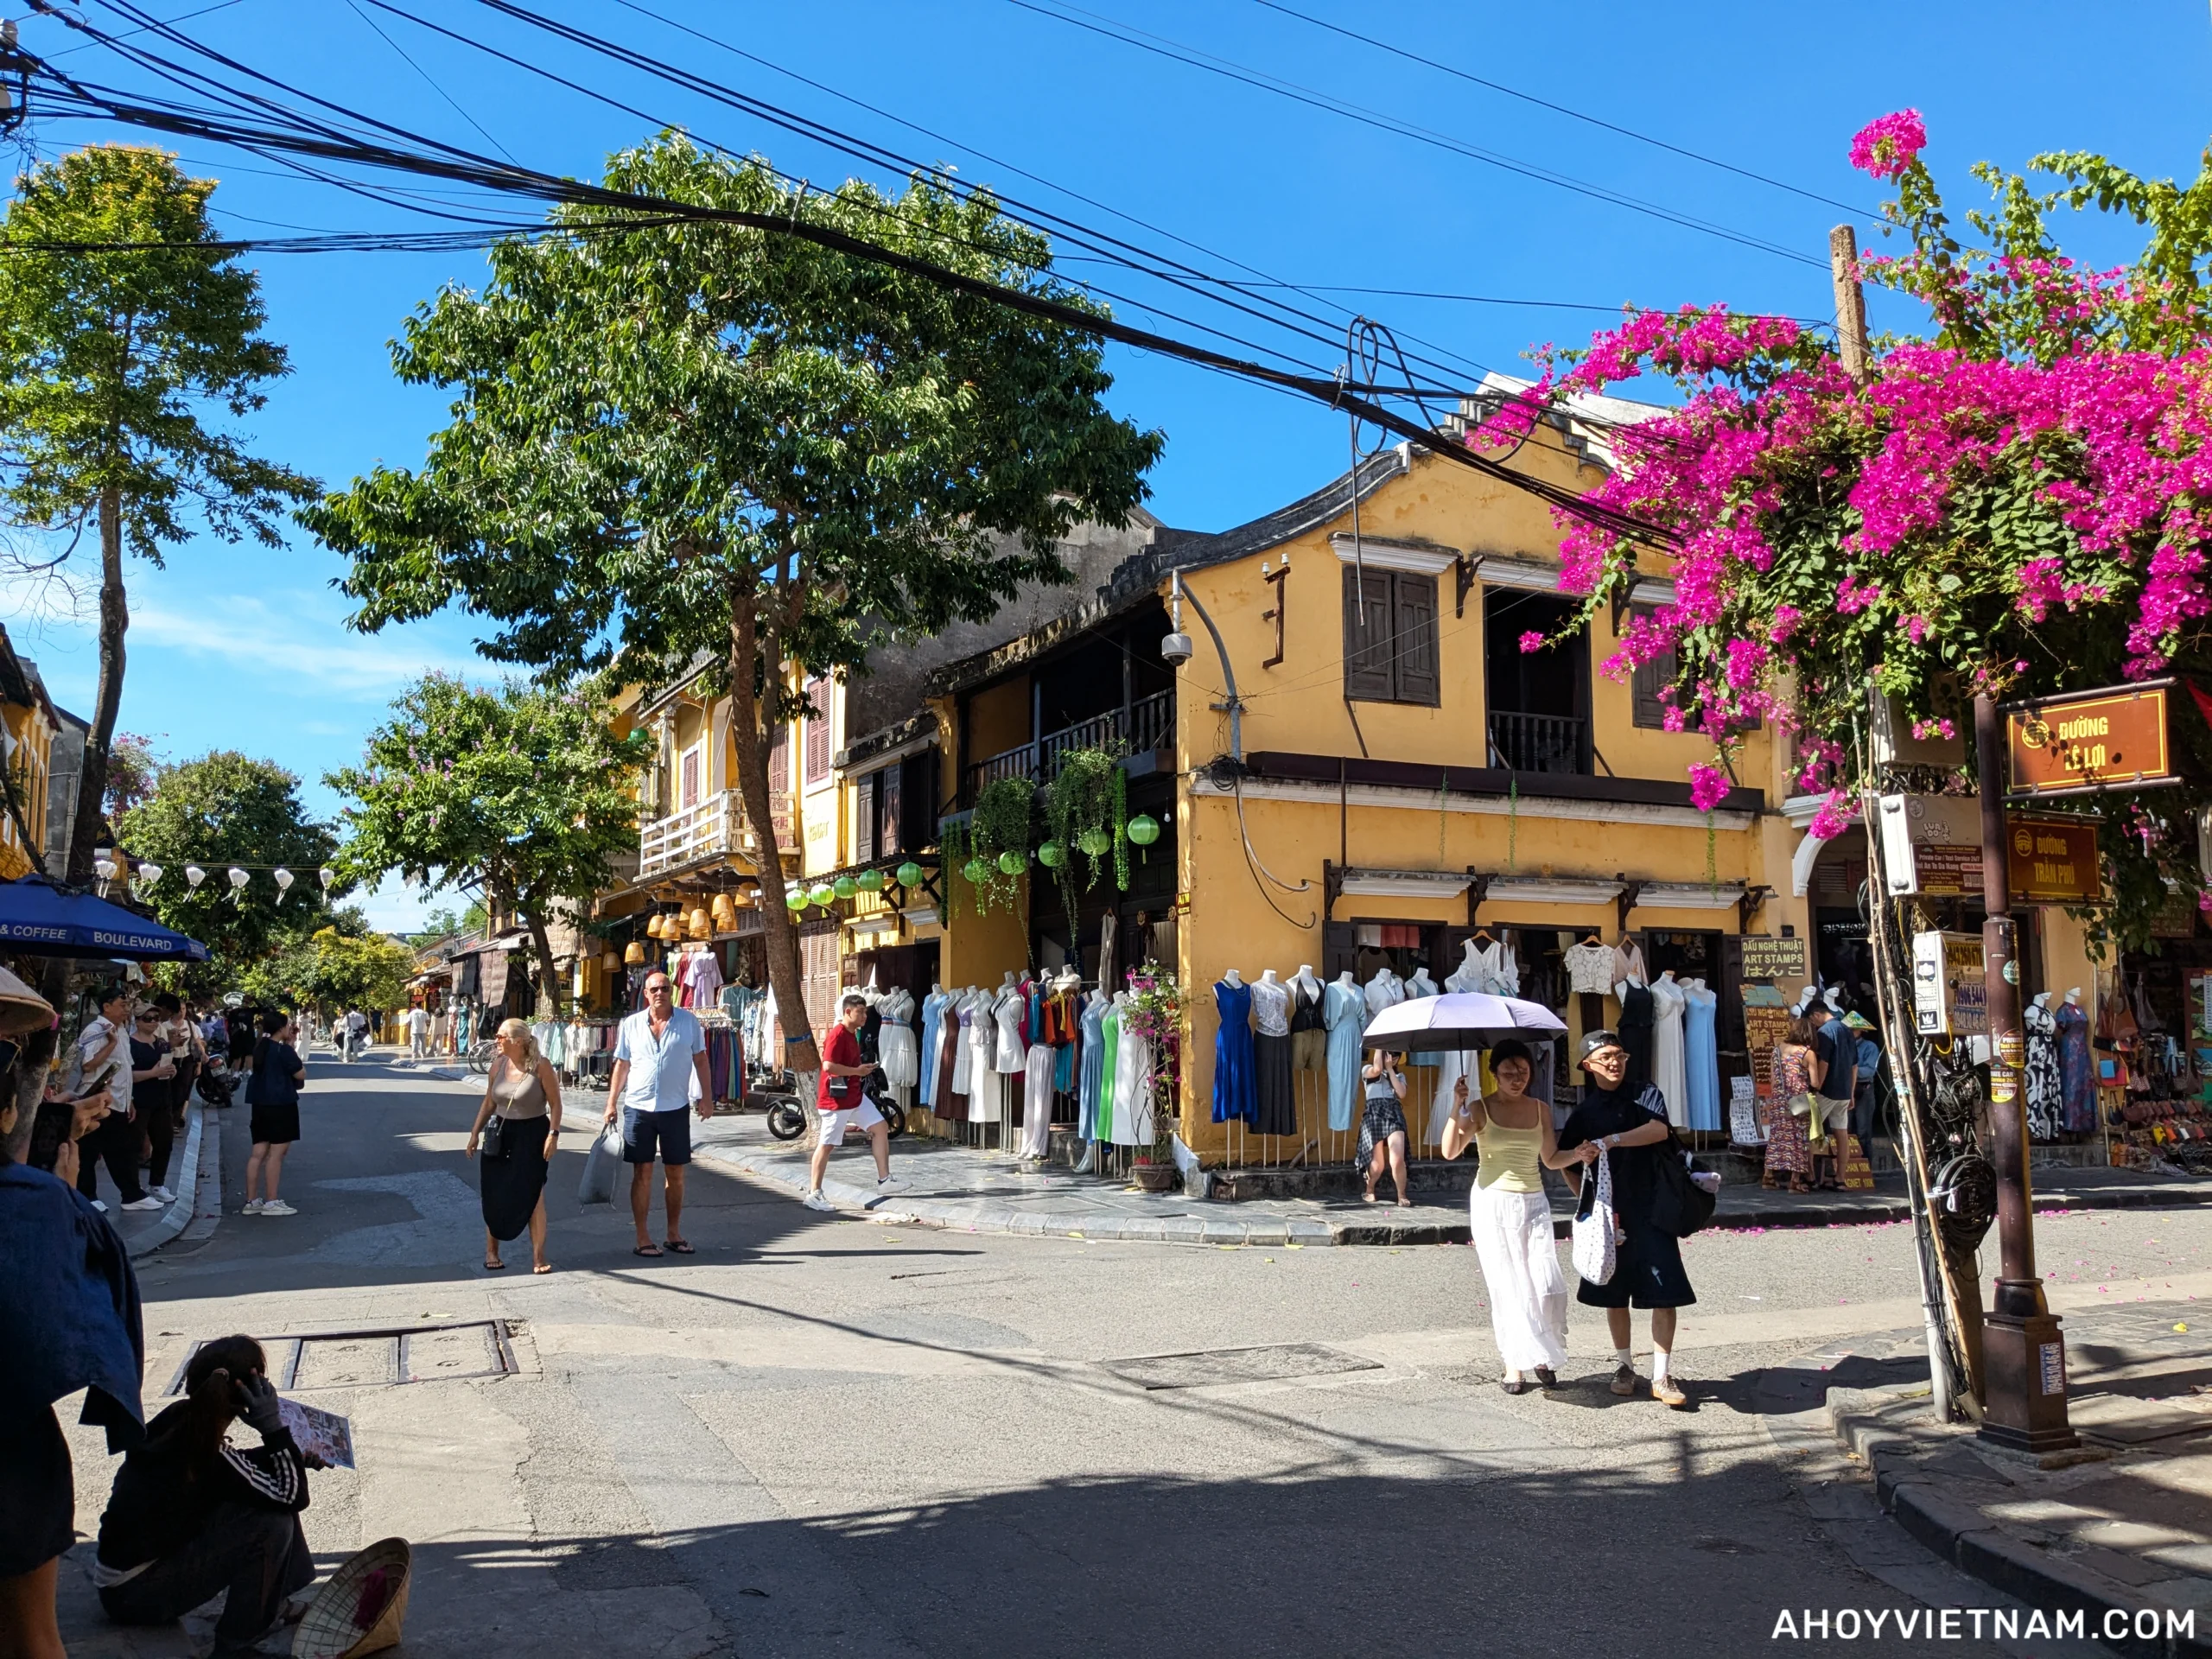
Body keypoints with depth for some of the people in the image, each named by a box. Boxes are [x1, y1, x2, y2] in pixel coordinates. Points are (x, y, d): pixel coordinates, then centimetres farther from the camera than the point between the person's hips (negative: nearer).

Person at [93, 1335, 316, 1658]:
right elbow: (293, 1496, -22)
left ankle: (274, 1604, 16)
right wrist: (273, 1426, -28)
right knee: (270, 1522, -21)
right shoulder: (207, 1459, -30)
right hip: (135, 1593, -8)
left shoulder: (179, 1420, -7)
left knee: (264, 1496, 4)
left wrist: (298, 1458, 14)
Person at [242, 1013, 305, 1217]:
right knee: (276, 1154, -4)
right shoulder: (284, 1050, -14)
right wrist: (296, 1055, 2)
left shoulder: (260, 1047, 10)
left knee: (258, 1153, 10)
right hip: (281, 1105, -8)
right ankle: (271, 1202, -2)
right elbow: (301, 1074, -11)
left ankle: (251, 1201, 13)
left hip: (261, 1104, 8)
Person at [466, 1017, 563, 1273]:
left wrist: (553, 1134, -17)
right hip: (501, 1134, 5)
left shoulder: (540, 1066, -13)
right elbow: (489, 1102, 12)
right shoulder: (498, 1064, 2)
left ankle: (539, 1256, 1)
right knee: (494, 1194, 7)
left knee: (533, 1195, -6)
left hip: (532, 1135, -4)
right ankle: (491, 1251, 23)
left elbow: (555, 1102, -9)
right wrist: (475, 1132, 9)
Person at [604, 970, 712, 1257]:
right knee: (642, 1174, 3)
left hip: (676, 1109, 0)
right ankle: (642, 1238, 9)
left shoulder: (689, 1021, 1)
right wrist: (611, 1103, 2)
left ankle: (674, 1234, 20)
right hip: (638, 1108, 0)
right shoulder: (631, 1025, 3)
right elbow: (621, 1065, 7)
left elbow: (700, 1060, 5)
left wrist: (706, 1096, -1)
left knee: (675, 1173, 8)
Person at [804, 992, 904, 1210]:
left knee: (881, 1127, 7)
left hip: (855, 1095, 10)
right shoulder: (837, 1034, -18)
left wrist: (863, 1068, 9)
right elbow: (828, 1066, -28)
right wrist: (857, 1071, -19)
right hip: (836, 1099, -10)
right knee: (826, 1144, -2)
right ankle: (813, 1194, 5)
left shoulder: (852, 1034, 12)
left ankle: (884, 1180, 11)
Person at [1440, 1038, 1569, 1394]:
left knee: (1546, 1286, -6)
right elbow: (1450, 1151, -14)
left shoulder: (1540, 1110, 8)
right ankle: (1514, 1364, 8)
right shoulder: (1480, 1108, -3)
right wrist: (1457, 1107, -23)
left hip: (1533, 1202, 3)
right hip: (1493, 1202, -3)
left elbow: (1551, 1159, 8)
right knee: (1506, 1286, -1)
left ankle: (1543, 1356, 15)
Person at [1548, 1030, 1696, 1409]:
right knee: (1614, 1295, 8)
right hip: (1608, 1213, 3)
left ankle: (1662, 1376, 0)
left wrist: (1609, 1141, -24)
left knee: (1664, 1292, -7)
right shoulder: (1583, 1114, 9)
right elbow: (1555, 1160, 13)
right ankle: (1624, 1366, 24)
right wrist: (1578, 1155, -8)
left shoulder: (1646, 1095, 2)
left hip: (1651, 1210, -2)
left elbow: (1659, 1130, -18)